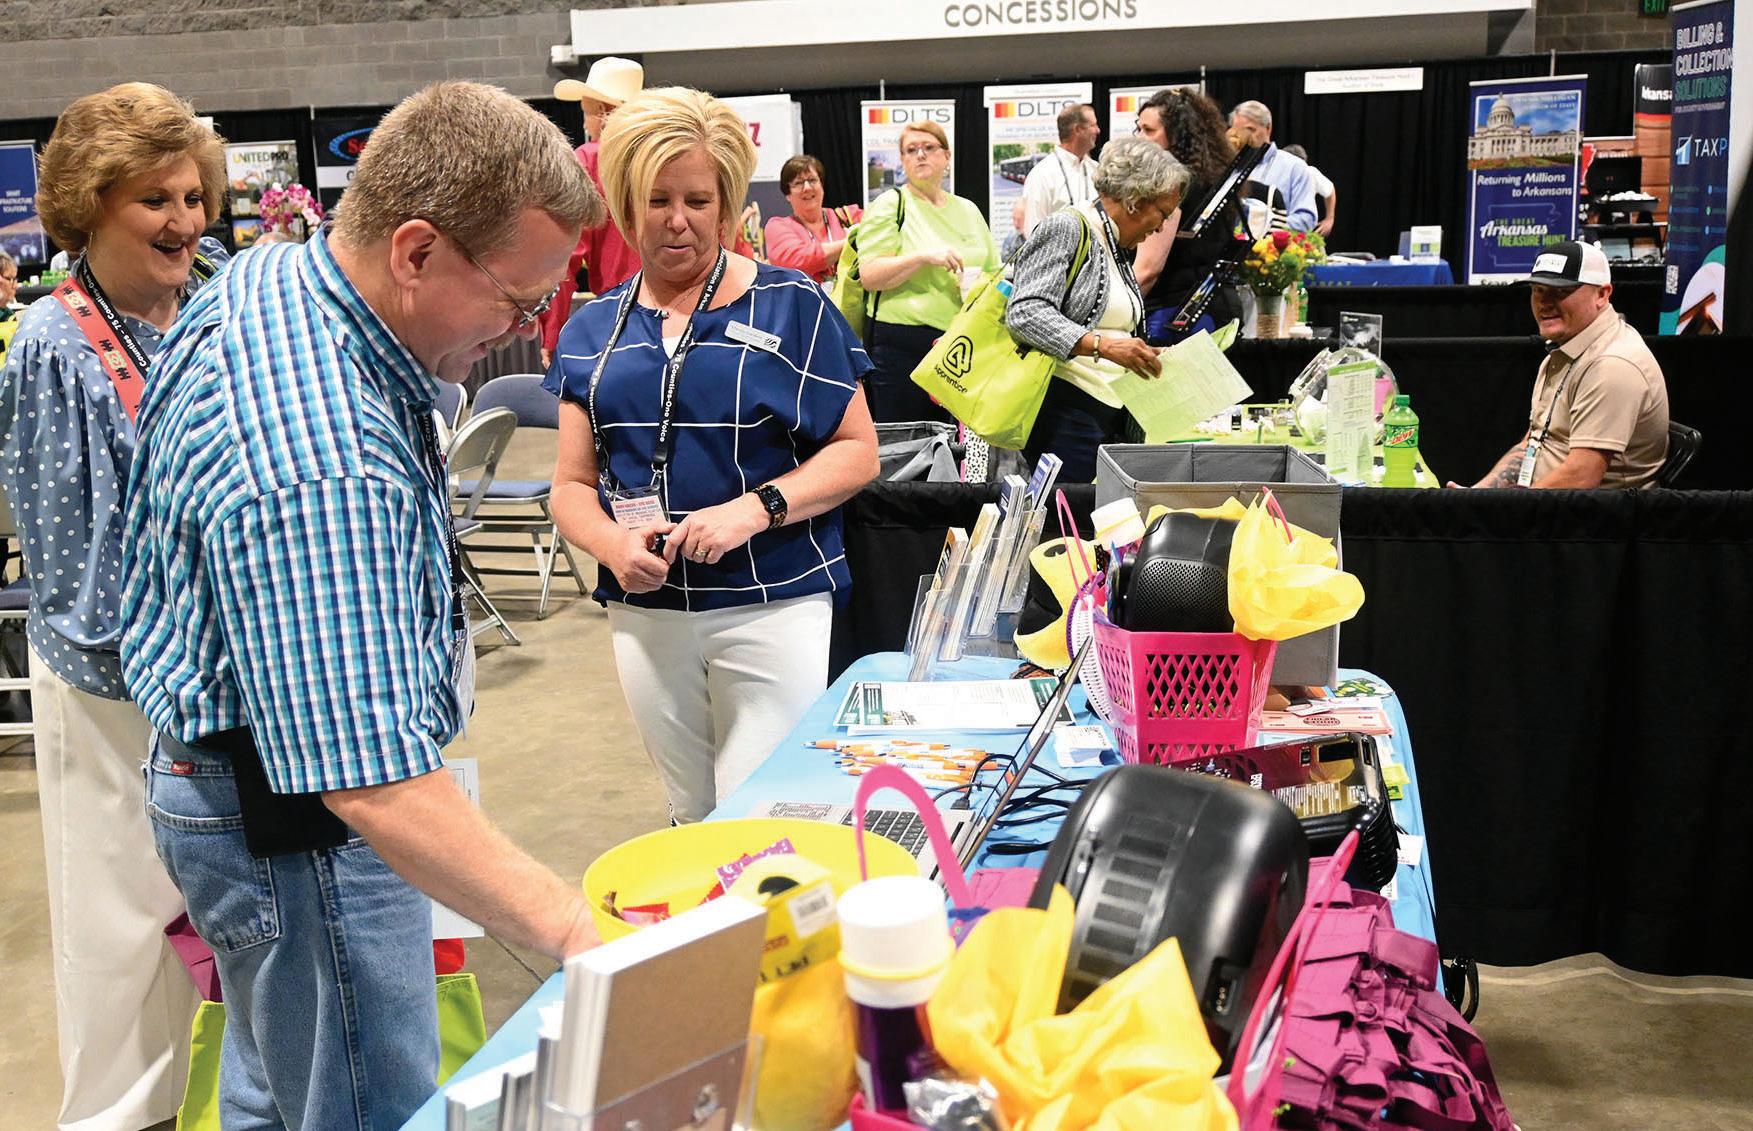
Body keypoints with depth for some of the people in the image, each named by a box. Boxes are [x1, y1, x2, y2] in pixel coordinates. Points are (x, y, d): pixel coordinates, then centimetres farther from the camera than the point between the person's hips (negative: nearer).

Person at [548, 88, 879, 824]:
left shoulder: (791, 307, 0)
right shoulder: (591, 331, 10)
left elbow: (857, 451, -2)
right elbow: (572, 486, 10)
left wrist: (756, 508, -18)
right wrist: (612, 543, -12)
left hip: (773, 604, -4)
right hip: (646, 613, 4)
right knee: (691, 820, 16)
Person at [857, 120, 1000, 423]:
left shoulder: (968, 210, 16)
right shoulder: (890, 205, 1)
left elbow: (994, 273, 23)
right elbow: (869, 275, -11)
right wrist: (925, 256, -21)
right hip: (902, 346, -5)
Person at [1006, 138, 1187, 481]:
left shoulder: (1118, 251, 23)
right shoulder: (1066, 228, -6)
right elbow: (1026, 314, -19)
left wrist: (1150, 357, 16)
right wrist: (1102, 345, -28)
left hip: (1110, 414, 9)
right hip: (1065, 409, -9)